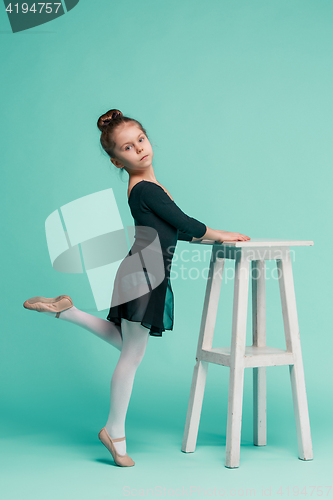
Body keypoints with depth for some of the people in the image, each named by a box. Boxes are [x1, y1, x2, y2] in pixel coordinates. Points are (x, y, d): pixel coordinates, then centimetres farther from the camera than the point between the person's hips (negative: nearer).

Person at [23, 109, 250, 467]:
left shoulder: (146, 187, 14)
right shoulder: (145, 189, -15)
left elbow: (172, 231, 22)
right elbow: (184, 223, -13)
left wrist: (207, 236, 18)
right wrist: (220, 235, 1)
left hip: (145, 275, 10)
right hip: (143, 273, -10)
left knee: (126, 343, 21)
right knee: (132, 356, -1)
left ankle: (65, 310, 22)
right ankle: (115, 432, 10)